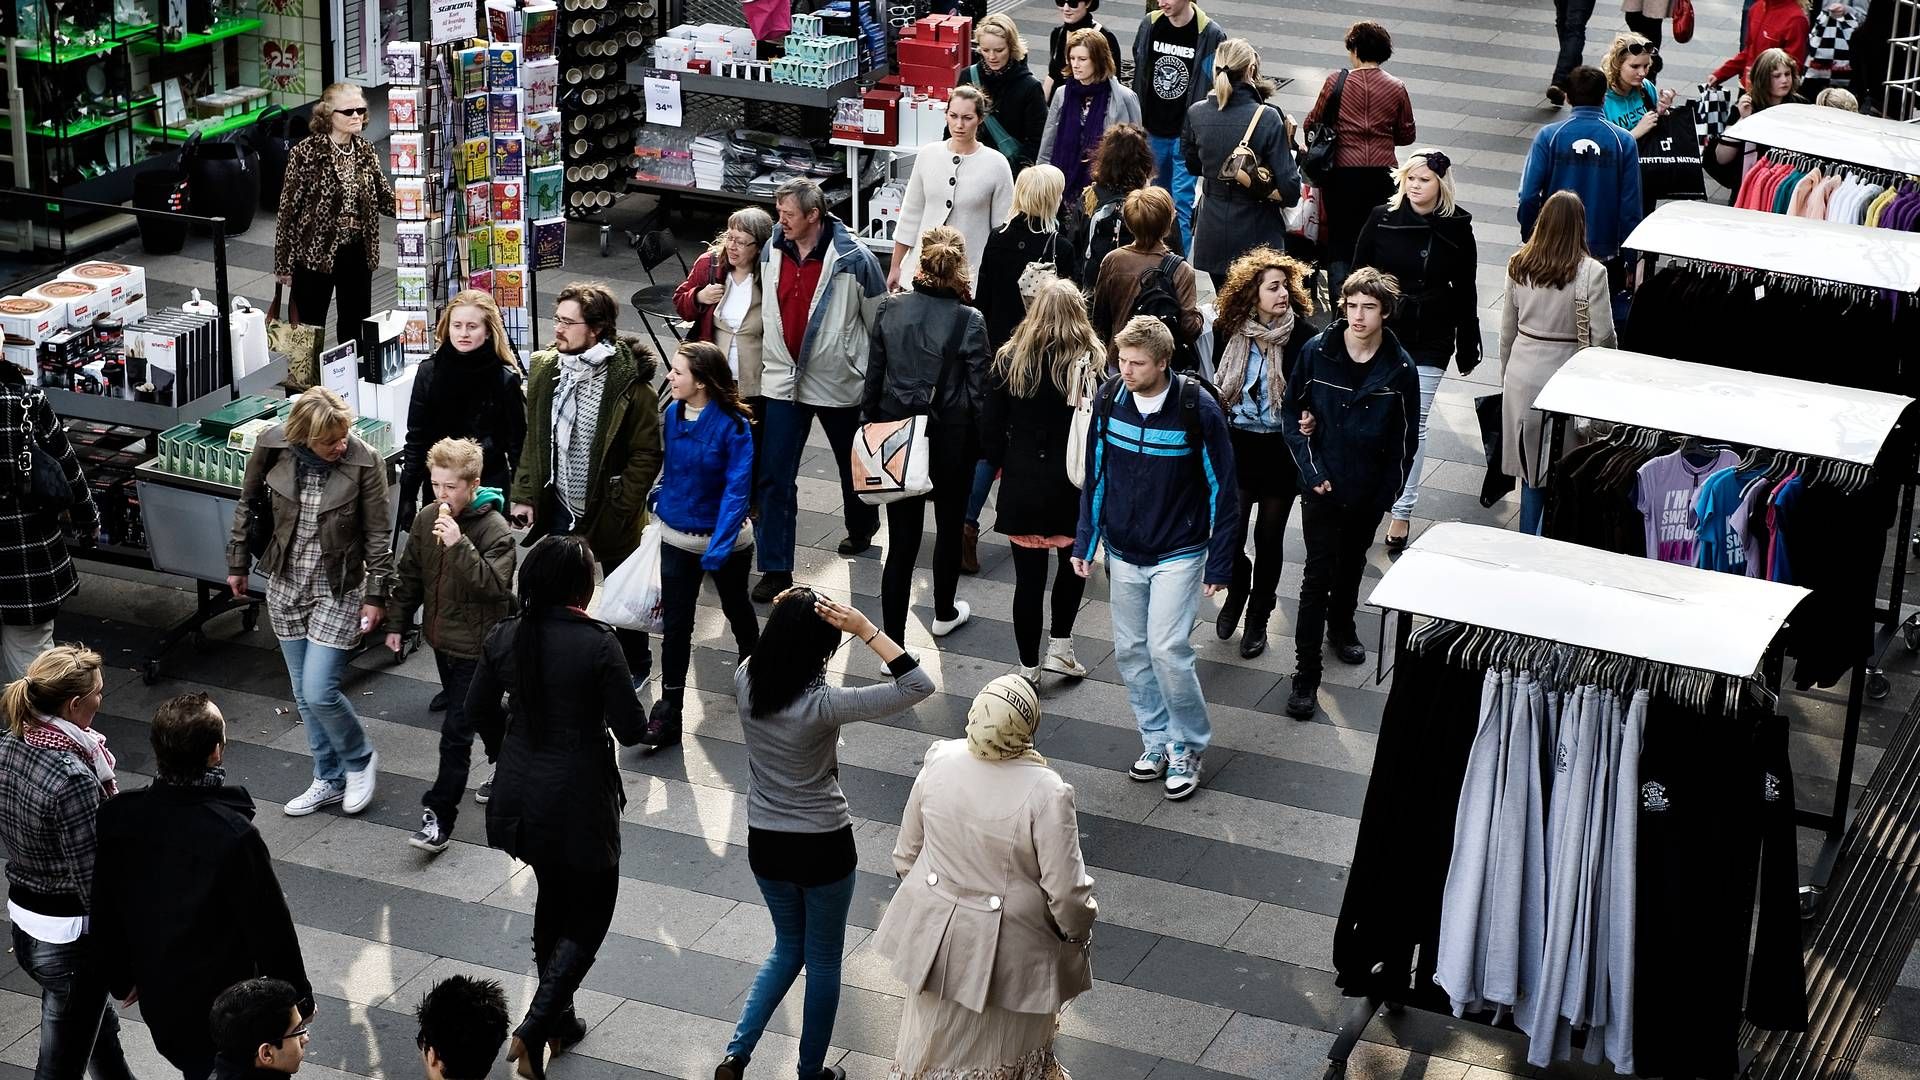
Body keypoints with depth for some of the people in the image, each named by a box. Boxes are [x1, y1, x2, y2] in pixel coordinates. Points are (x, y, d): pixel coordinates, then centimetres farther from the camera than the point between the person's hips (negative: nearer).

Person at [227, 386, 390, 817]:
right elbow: (247, 502, 6)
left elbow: (379, 534, -9)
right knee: (304, 694, 13)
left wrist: (376, 595, -6)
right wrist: (238, 562, 12)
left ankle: (360, 759, 18)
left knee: (319, 692, -10)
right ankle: (330, 780, 30)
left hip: (338, 590, -4)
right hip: (287, 584, 4)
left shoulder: (364, 462, -19)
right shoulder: (273, 446, -12)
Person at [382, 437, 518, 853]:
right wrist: (397, 621, 14)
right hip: (442, 639, 7)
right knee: (481, 716, 22)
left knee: (455, 732, -8)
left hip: (477, 647, -7)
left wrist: (459, 545, -36)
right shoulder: (427, 518, 1)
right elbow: (410, 575, 12)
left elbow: (494, 585, -29)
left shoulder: (495, 530, -19)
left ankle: (439, 817, -6)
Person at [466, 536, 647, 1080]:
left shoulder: (504, 637, -4)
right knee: (589, 915, 9)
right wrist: (644, 720, 6)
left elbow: (478, 708, 10)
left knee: (552, 897, 26)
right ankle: (533, 1030, -6)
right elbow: (630, 729, -17)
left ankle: (557, 1019, 37)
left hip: (520, 795, 6)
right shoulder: (599, 643, -20)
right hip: (579, 800, -6)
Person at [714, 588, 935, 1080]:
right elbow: (918, 687, -26)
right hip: (822, 846, -5)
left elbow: (766, 651, 14)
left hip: (764, 843, 5)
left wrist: (785, 615, -2)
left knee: (787, 949, 25)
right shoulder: (822, 705, -27)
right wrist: (866, 630, -28)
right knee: (823, 960, 16)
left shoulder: (745, 681, -13)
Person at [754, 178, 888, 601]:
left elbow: (880, 322, -7)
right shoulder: (771, 252, -3)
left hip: (838, 381, -3)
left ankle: (861, 527, 47)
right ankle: (775, 568, 3)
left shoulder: (853, 259, -17)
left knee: (853, 466, 19)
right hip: (783, 379, 3)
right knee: (773, 478, -3)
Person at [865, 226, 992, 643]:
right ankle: (944, 613, 41)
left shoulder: (891, 310, -5)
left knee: (901, 540, 3)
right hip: (951, 440, -2)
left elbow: (873, 377, 3)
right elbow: (978, 390, -10)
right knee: (950, 526, 22)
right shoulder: (969, 321, -15)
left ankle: (893, 641, 0)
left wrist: (873, 425, 15)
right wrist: (983, 445, 2)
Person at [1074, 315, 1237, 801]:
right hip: (1123, 552, 5)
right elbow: (1095, 475, 7)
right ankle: (1156, 739, 26)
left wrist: (1220, 564, -9)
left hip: (1178, 554, -5)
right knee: (1130, 651, 9)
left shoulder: (1198, 409, -18)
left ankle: (1189, 746, 8)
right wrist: (1084, 542, 6)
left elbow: (1222, 489, -10)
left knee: (1167, 649, -11)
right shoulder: (1110, 399, -6)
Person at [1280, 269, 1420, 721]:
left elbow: (1406, 438, -1)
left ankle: (1341, 625, 49)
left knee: (1352, 564, 22)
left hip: (1369, 491, 2)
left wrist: (1388, 493, -4)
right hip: (1322, 487, -2)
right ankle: (1305, 674, 0)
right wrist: (1313, 473, -11)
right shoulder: (1316, 352, -11)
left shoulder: (1400, 368, -10)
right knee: (1318, 574, -4)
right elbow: (1292, 412, -3)